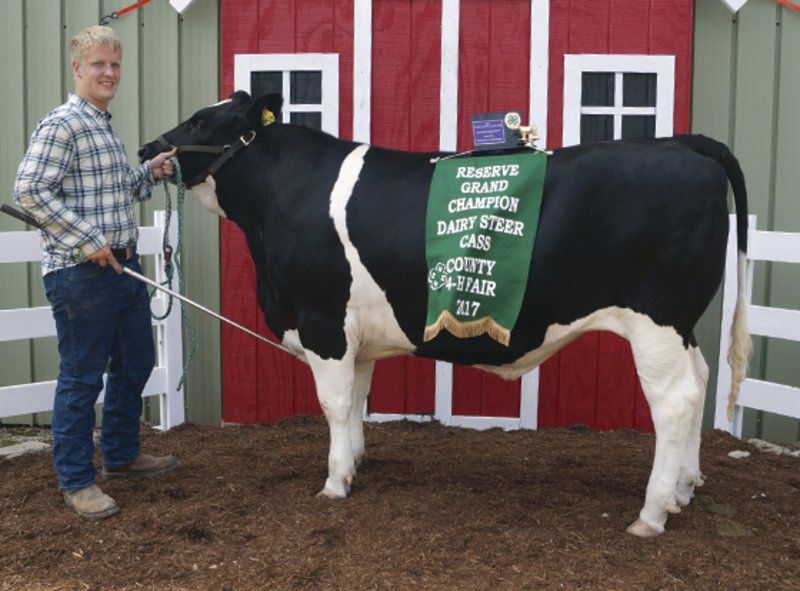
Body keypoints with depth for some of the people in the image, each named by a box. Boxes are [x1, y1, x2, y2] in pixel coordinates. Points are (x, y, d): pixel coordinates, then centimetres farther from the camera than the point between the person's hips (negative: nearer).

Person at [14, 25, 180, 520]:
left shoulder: (105, 127, 17)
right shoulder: (62, 125, -11)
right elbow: (30, 190, -19)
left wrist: (149, 174, 8)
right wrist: (88, 241, -20)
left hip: (125, 266, 9)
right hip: (80, 273, -9)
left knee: (135, 364, 18)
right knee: (82, 377, 0)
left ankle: (122, 455, 35)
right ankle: (77, 481, 13)